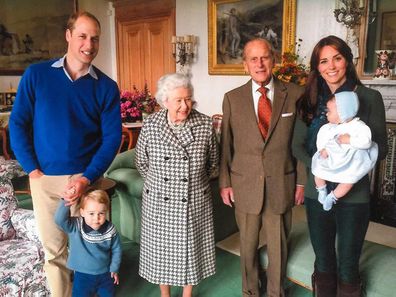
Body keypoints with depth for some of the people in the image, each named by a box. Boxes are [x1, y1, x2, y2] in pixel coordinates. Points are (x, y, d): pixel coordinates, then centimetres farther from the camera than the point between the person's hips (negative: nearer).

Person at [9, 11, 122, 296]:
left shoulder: (106, 87, -1)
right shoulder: (36, 75, 1)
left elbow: (112, 137, -4)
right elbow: (18, 123, 2)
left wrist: (87, 178, -14)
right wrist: (32, 169, -7)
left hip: (86, 178, 0)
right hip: (45, 178, 0)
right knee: (53, 248, 10)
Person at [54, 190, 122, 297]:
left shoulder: (110, 230, -17)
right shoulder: (75, 226, -19)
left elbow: (116, 250, -4)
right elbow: (59, 220, -34)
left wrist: (114, 269, 0)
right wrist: (66, 202, -42)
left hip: (105, 273, 1)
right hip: (83, 274, -1)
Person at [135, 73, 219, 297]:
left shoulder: (205, 124, -10)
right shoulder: (150, 125, -10)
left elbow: (213, 161, 5)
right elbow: (142, 163, 3)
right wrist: (158, 182, 10)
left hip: (195, 201, 0)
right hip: (159, 201, 0)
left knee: (191, 246, 14)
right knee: (161, 247, 15)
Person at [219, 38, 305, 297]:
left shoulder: (294, 94, -2)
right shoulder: (232, 98, -1)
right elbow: (225, 145, 3)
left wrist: (303, 181, 3)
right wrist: (224, 183, 2)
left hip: (282, 185, 0)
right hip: (245, 185, 1)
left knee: (278, 245, 13)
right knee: (249, 244, 15)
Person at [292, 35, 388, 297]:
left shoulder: (370, 98, -5)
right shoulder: (311, 100, 3)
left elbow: (381, 148, -4)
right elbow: (297, 145, 3)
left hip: (354, 194, -2)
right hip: (317, 192, 3)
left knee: (348, 267, 11)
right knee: (323, 263, 17)